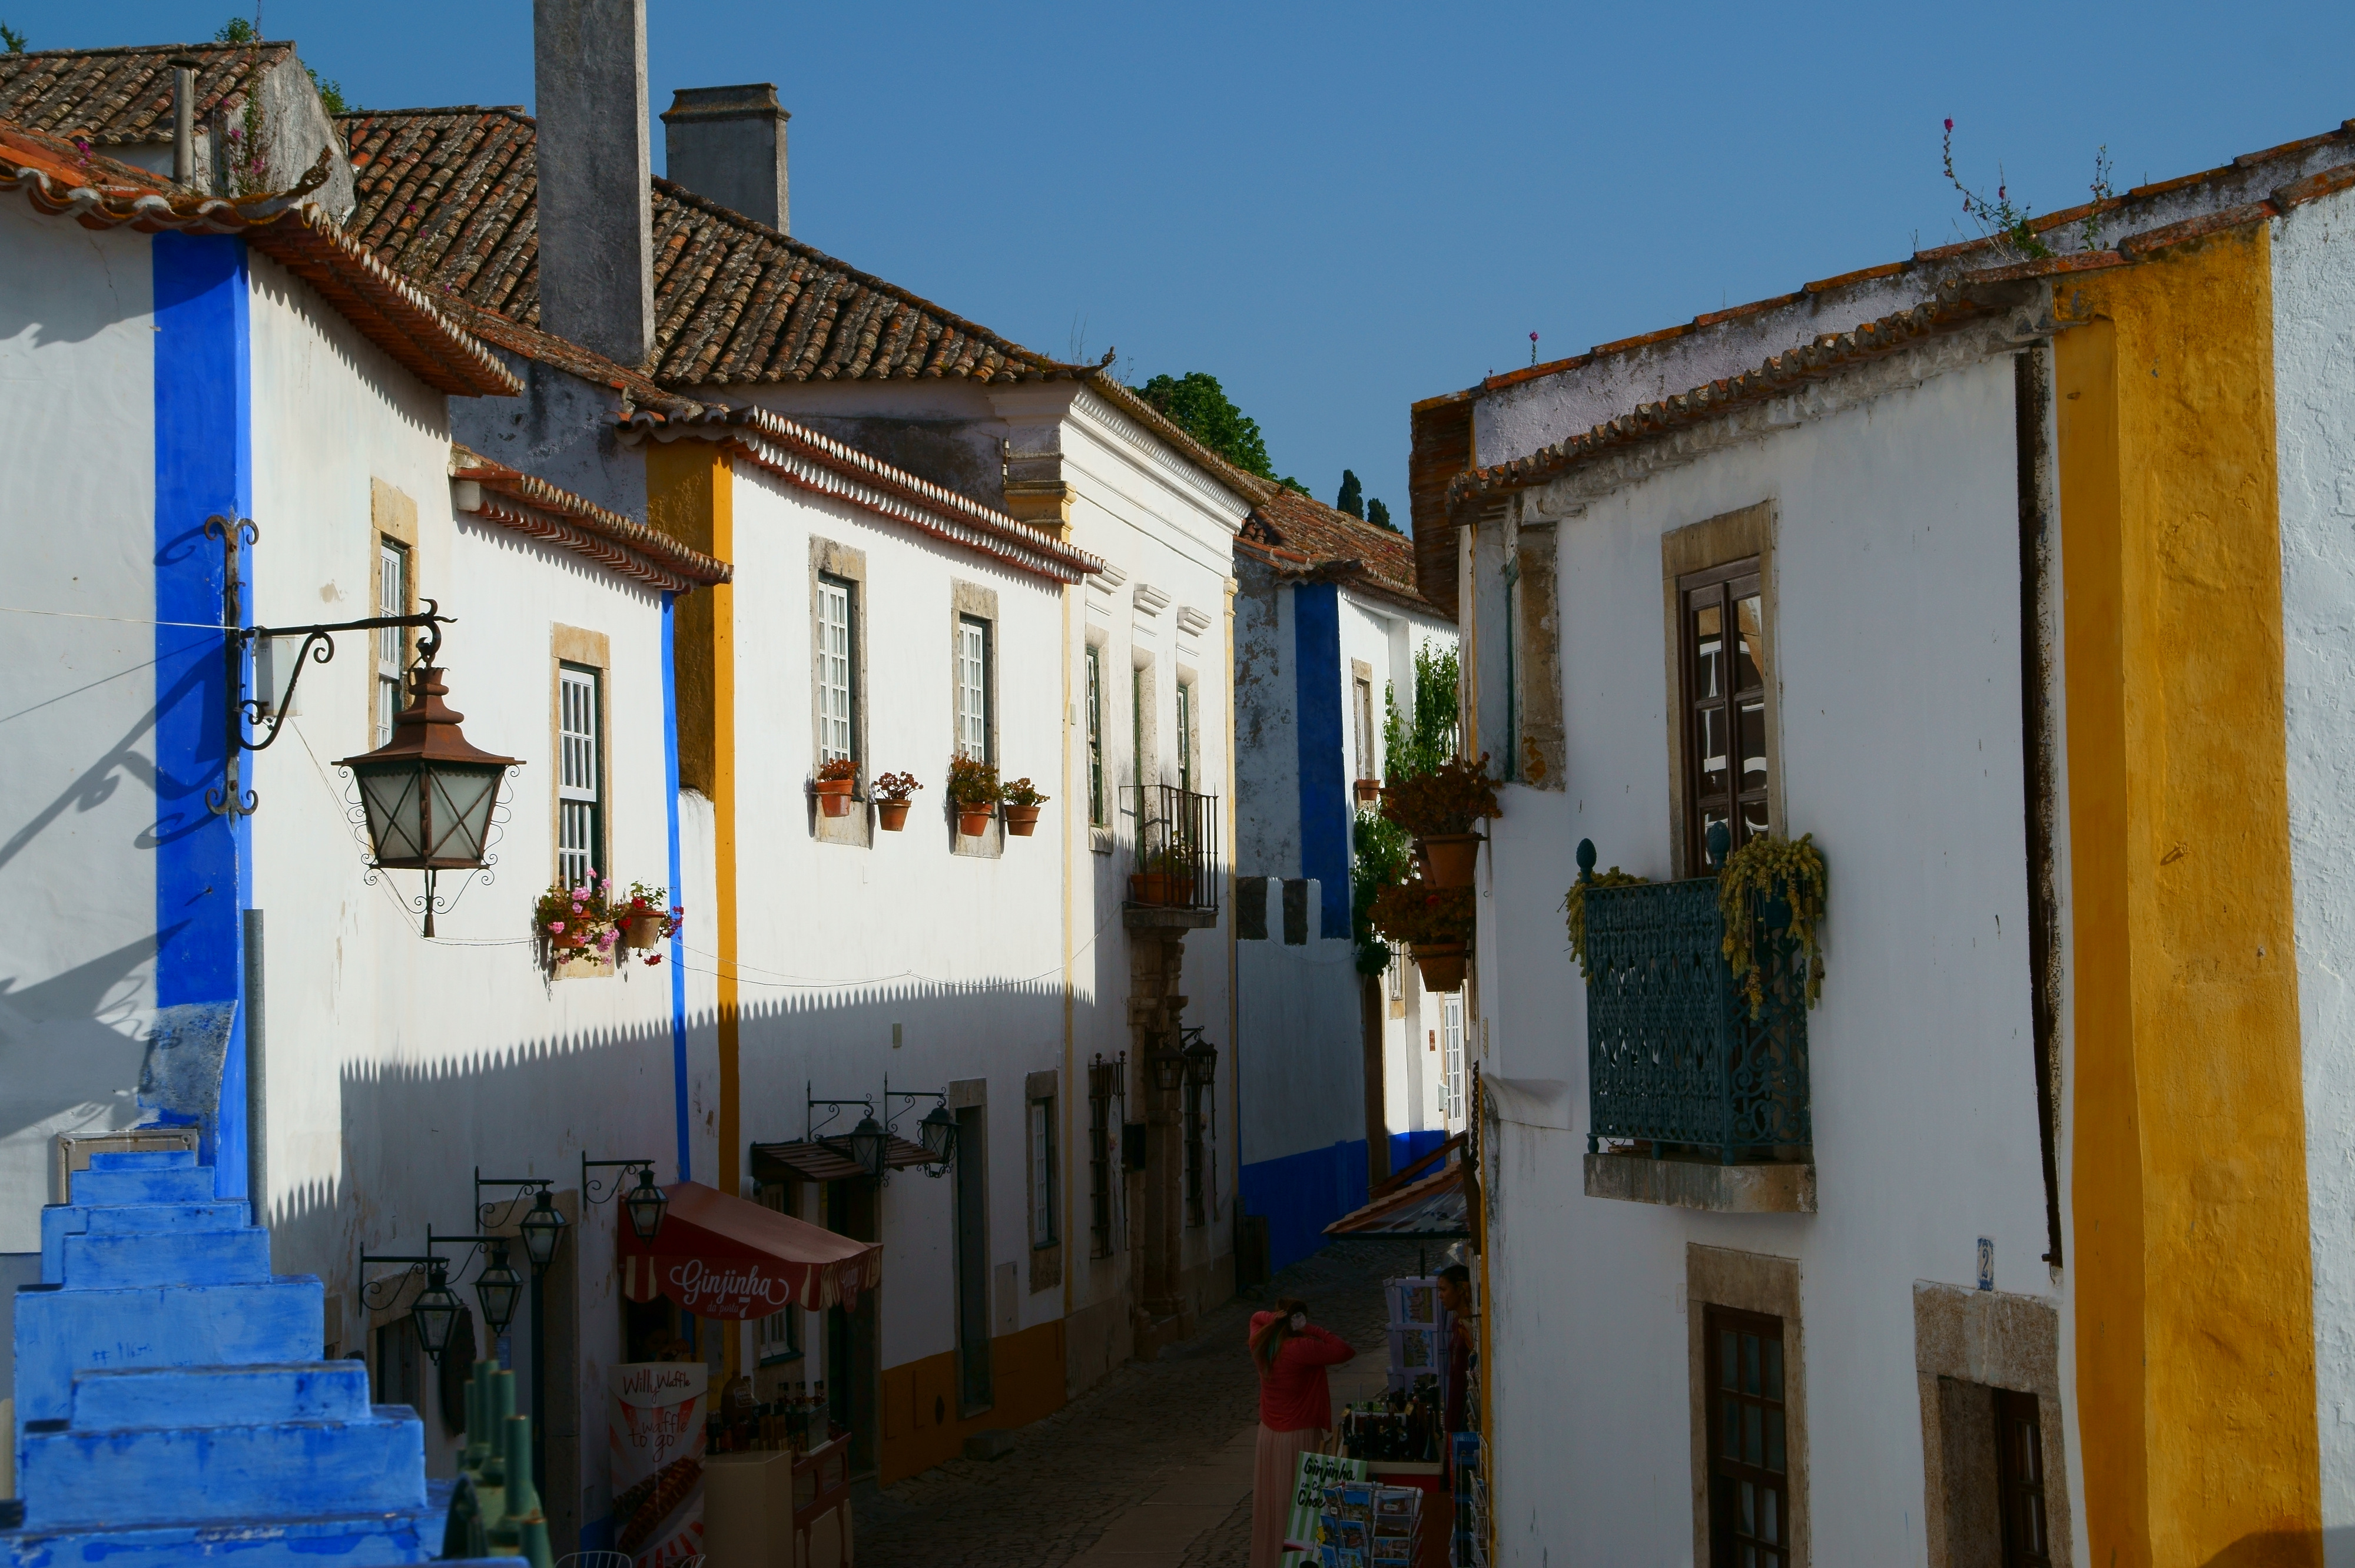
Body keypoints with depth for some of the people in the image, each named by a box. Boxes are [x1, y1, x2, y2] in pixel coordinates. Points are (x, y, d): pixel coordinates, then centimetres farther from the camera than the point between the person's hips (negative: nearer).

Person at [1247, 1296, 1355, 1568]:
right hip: (1299, 1436, -7)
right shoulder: (1300, 1349, -23)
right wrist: (1310, 1329, -20)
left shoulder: (1261, 1344, -3)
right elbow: (1345, 1350, -23)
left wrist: (1275, 1319, -4)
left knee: (1270, 1503, 17)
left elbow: (1257, 1318, 19)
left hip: (1269, 1433, 7)